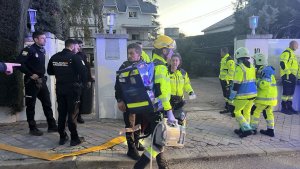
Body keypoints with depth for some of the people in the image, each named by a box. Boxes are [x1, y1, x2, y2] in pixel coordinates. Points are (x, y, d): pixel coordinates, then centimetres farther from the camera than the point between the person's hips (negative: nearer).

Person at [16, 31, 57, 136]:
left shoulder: (42, 50, 11)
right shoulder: (29, 50, -11)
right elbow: (19, 63, -20)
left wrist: (42, 75, 11)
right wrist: (30, 74, -19)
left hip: (42, 81, 7)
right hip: (32, 82, -7)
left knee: (47, 104, 9)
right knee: (31, 106, 4)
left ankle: (52, 126, 16)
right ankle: (33, 128, 14)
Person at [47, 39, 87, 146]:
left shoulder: (54, 57, 6)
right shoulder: (74, 57, -12)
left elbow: (49, 71, 15)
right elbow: (83, 71, -17)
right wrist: (83, 83, 1)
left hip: (60, 89, 6)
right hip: (72, 88, -5)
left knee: (61, 113, 13)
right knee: (72, 113, 0)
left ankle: (62, 137, 20)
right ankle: (74, 139, 5)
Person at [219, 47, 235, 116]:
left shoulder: (229, 59, -16)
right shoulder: (223, 59, 17)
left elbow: (231, 71, -21)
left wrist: (229, 80, -23)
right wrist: (220, 77, 24)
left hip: (227, 81, -10)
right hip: (223, 80, 10)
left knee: (229, 95, -10)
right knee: (225, 95, 16)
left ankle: (232, 110, -6)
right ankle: (227, 108, 27)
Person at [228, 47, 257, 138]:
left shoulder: (239, 68, -16)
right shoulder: (252, 67, 8)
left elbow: (236, 84, -18)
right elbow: (254, 81, 15)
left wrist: (231, 96, -10)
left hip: (243, 95, -7)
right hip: (252, 94, 8)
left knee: (237, 112, 6)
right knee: (246, 112, 17)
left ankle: (247, 129, -3)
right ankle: (243, 129, 26)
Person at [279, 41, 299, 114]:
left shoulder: (292, 53, 23)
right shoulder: (287, 52, -8)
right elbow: (282, 63, -20)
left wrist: (296, 75, 23)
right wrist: (288, 72, -23)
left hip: (293, 76, 10)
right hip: (287, 75, -10)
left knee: (291, 92, 12)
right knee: (286, 92, -9)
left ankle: (289, 107, 18)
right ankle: (283, 108, -5)